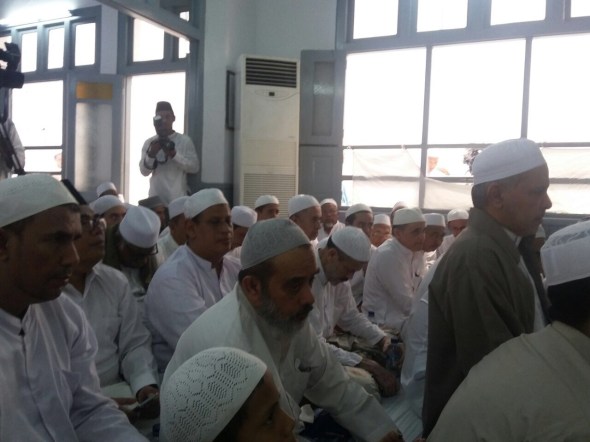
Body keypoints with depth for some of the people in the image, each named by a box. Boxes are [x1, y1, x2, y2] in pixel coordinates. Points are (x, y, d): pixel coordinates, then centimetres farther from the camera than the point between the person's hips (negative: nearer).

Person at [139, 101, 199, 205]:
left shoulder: (185, 141, 1)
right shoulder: (149, 142, 6)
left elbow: (194, 167, -6)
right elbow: (144, 171, 3)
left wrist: (174, 154, -18)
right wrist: (151, 154, -15)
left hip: (178, 198, -1)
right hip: (155, 197, 2)